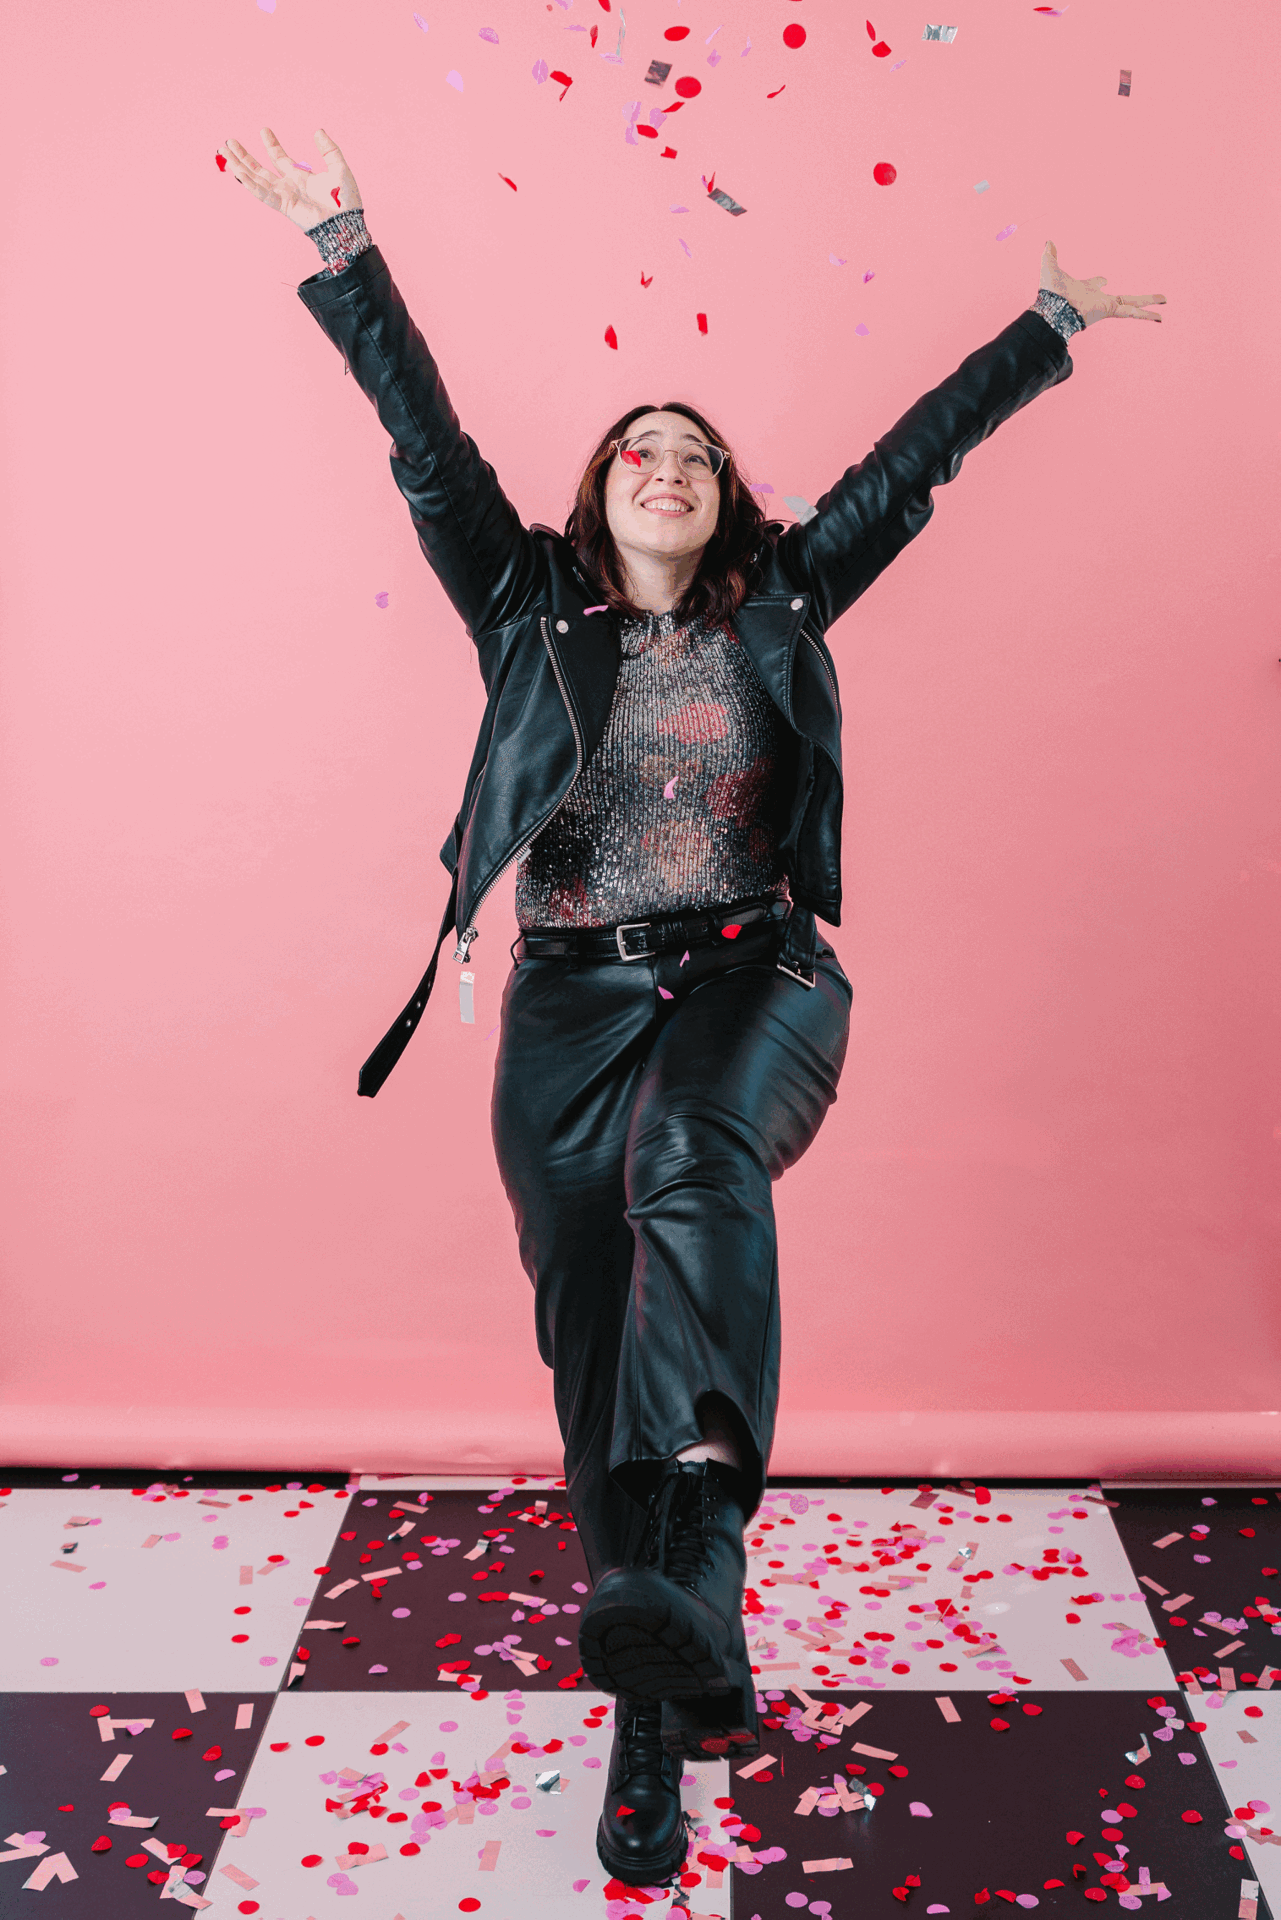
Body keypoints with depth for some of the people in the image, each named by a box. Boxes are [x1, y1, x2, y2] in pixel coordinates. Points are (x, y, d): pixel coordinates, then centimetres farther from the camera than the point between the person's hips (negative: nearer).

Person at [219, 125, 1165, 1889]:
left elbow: (911, 461, 14)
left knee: (695, 1161, -36)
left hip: (752, 976, -1)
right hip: (574, 1000, 1)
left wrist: (1047, 332, 18)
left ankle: (675, 1590, -39)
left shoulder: (780, 608, 11)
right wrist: (342, 249, 0)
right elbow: (428, 443, 5)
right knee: (600, 1364, 3)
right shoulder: (531, 608, 9)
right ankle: (661, 1714, 17)